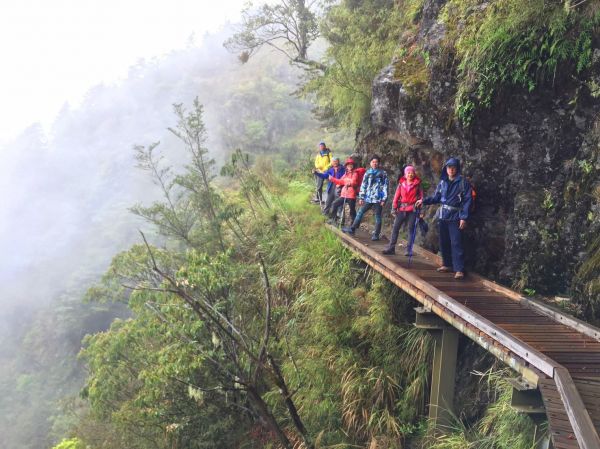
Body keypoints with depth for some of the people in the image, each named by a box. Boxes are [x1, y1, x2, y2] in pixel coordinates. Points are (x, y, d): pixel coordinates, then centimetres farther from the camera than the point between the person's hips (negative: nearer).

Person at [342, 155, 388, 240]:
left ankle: (376, 234, 8)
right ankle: (352, 229, 12)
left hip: (378, 199, -4)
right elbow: (363, 185, 11)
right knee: (360, 212, 4)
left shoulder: (383, 174, -1)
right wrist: (361, 197, 6)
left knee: (377, 216, 2)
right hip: (368, 198, 4)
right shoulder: (367, 173, 9)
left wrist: (383, 199, -8)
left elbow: (385, 187, -3)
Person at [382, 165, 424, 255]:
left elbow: (421, 196, 3)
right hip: (402, 208, 2)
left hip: (412, 209, -2)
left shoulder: (417, 184, 2)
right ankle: (391, 248, 2)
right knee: (395, 227, -1)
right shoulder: (401, 183, 5)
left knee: (411, 229, 0)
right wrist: (394, 207, -1)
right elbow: (397, 195, 5)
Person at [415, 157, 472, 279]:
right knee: (444, 242, 11)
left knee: (456, 243, -11)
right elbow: (436, 197, 15)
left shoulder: (463, 182, -5)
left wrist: (464, 217, -15)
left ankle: (459, 269, -12)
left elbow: (467, 200, -9)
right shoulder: (443, 182, 10)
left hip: (455, 217, -6)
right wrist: (424, 201, 0)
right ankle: (447, 264, 25)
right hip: (443, 216, 6)